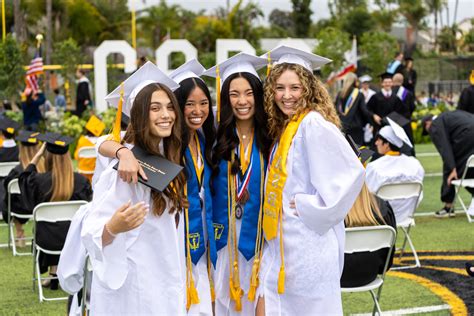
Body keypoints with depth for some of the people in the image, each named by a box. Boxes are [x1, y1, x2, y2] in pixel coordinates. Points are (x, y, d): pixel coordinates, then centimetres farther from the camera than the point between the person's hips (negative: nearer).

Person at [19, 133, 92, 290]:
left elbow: (24, 177, 9)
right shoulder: (81, 181, -14)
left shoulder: (39, 180, -16)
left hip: (48, 240, 0)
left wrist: (38, 154, 7)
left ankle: (53, 273, 38)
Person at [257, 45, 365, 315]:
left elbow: (352, 172, -21)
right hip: (283, 241, 8)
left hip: (310, 244, -8)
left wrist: (313, 209, -16)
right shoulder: (283, 127, 12)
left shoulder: (314, 123, -14)